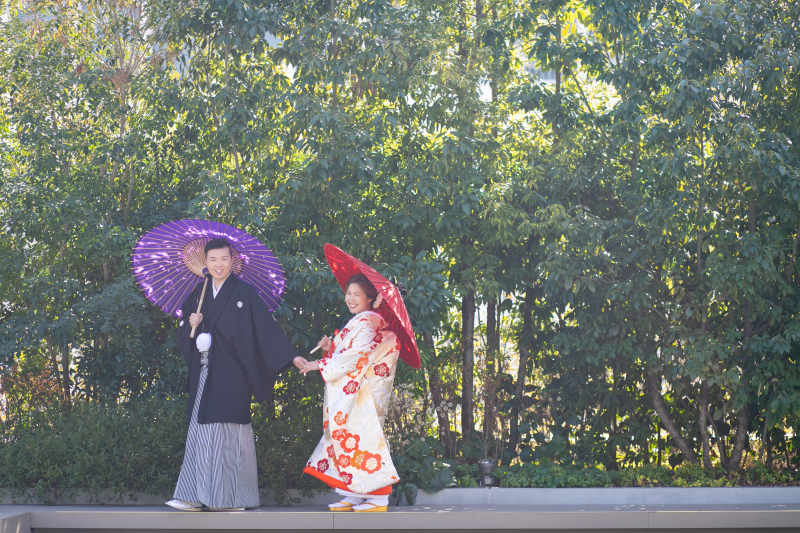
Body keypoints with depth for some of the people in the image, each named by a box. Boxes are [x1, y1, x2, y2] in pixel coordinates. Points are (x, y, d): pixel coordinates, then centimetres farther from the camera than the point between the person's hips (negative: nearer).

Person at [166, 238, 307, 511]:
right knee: (201, 431, 2)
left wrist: (291, 356, -15)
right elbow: (182, 327, 20)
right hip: (204, 373, 5)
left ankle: (231, 496, 0)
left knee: (228, 431, -7)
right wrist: (190, 322, -4)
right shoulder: (199, 293, 13)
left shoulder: (244, 292, -3)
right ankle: (197, 497, 3)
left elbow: (267, 325, -9)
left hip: (231, 373, -5)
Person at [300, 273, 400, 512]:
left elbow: (356, 356, -19)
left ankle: (379, 498, -6)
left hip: (362, 393, -10)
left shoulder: (367, 322, -11)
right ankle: (353, 496, 10)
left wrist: (320, 364, -13)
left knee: (362, 435, -9)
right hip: (347, 393, 10)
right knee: (349, 437, 8)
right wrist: (330, 348, 2)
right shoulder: (358, 322, 19)